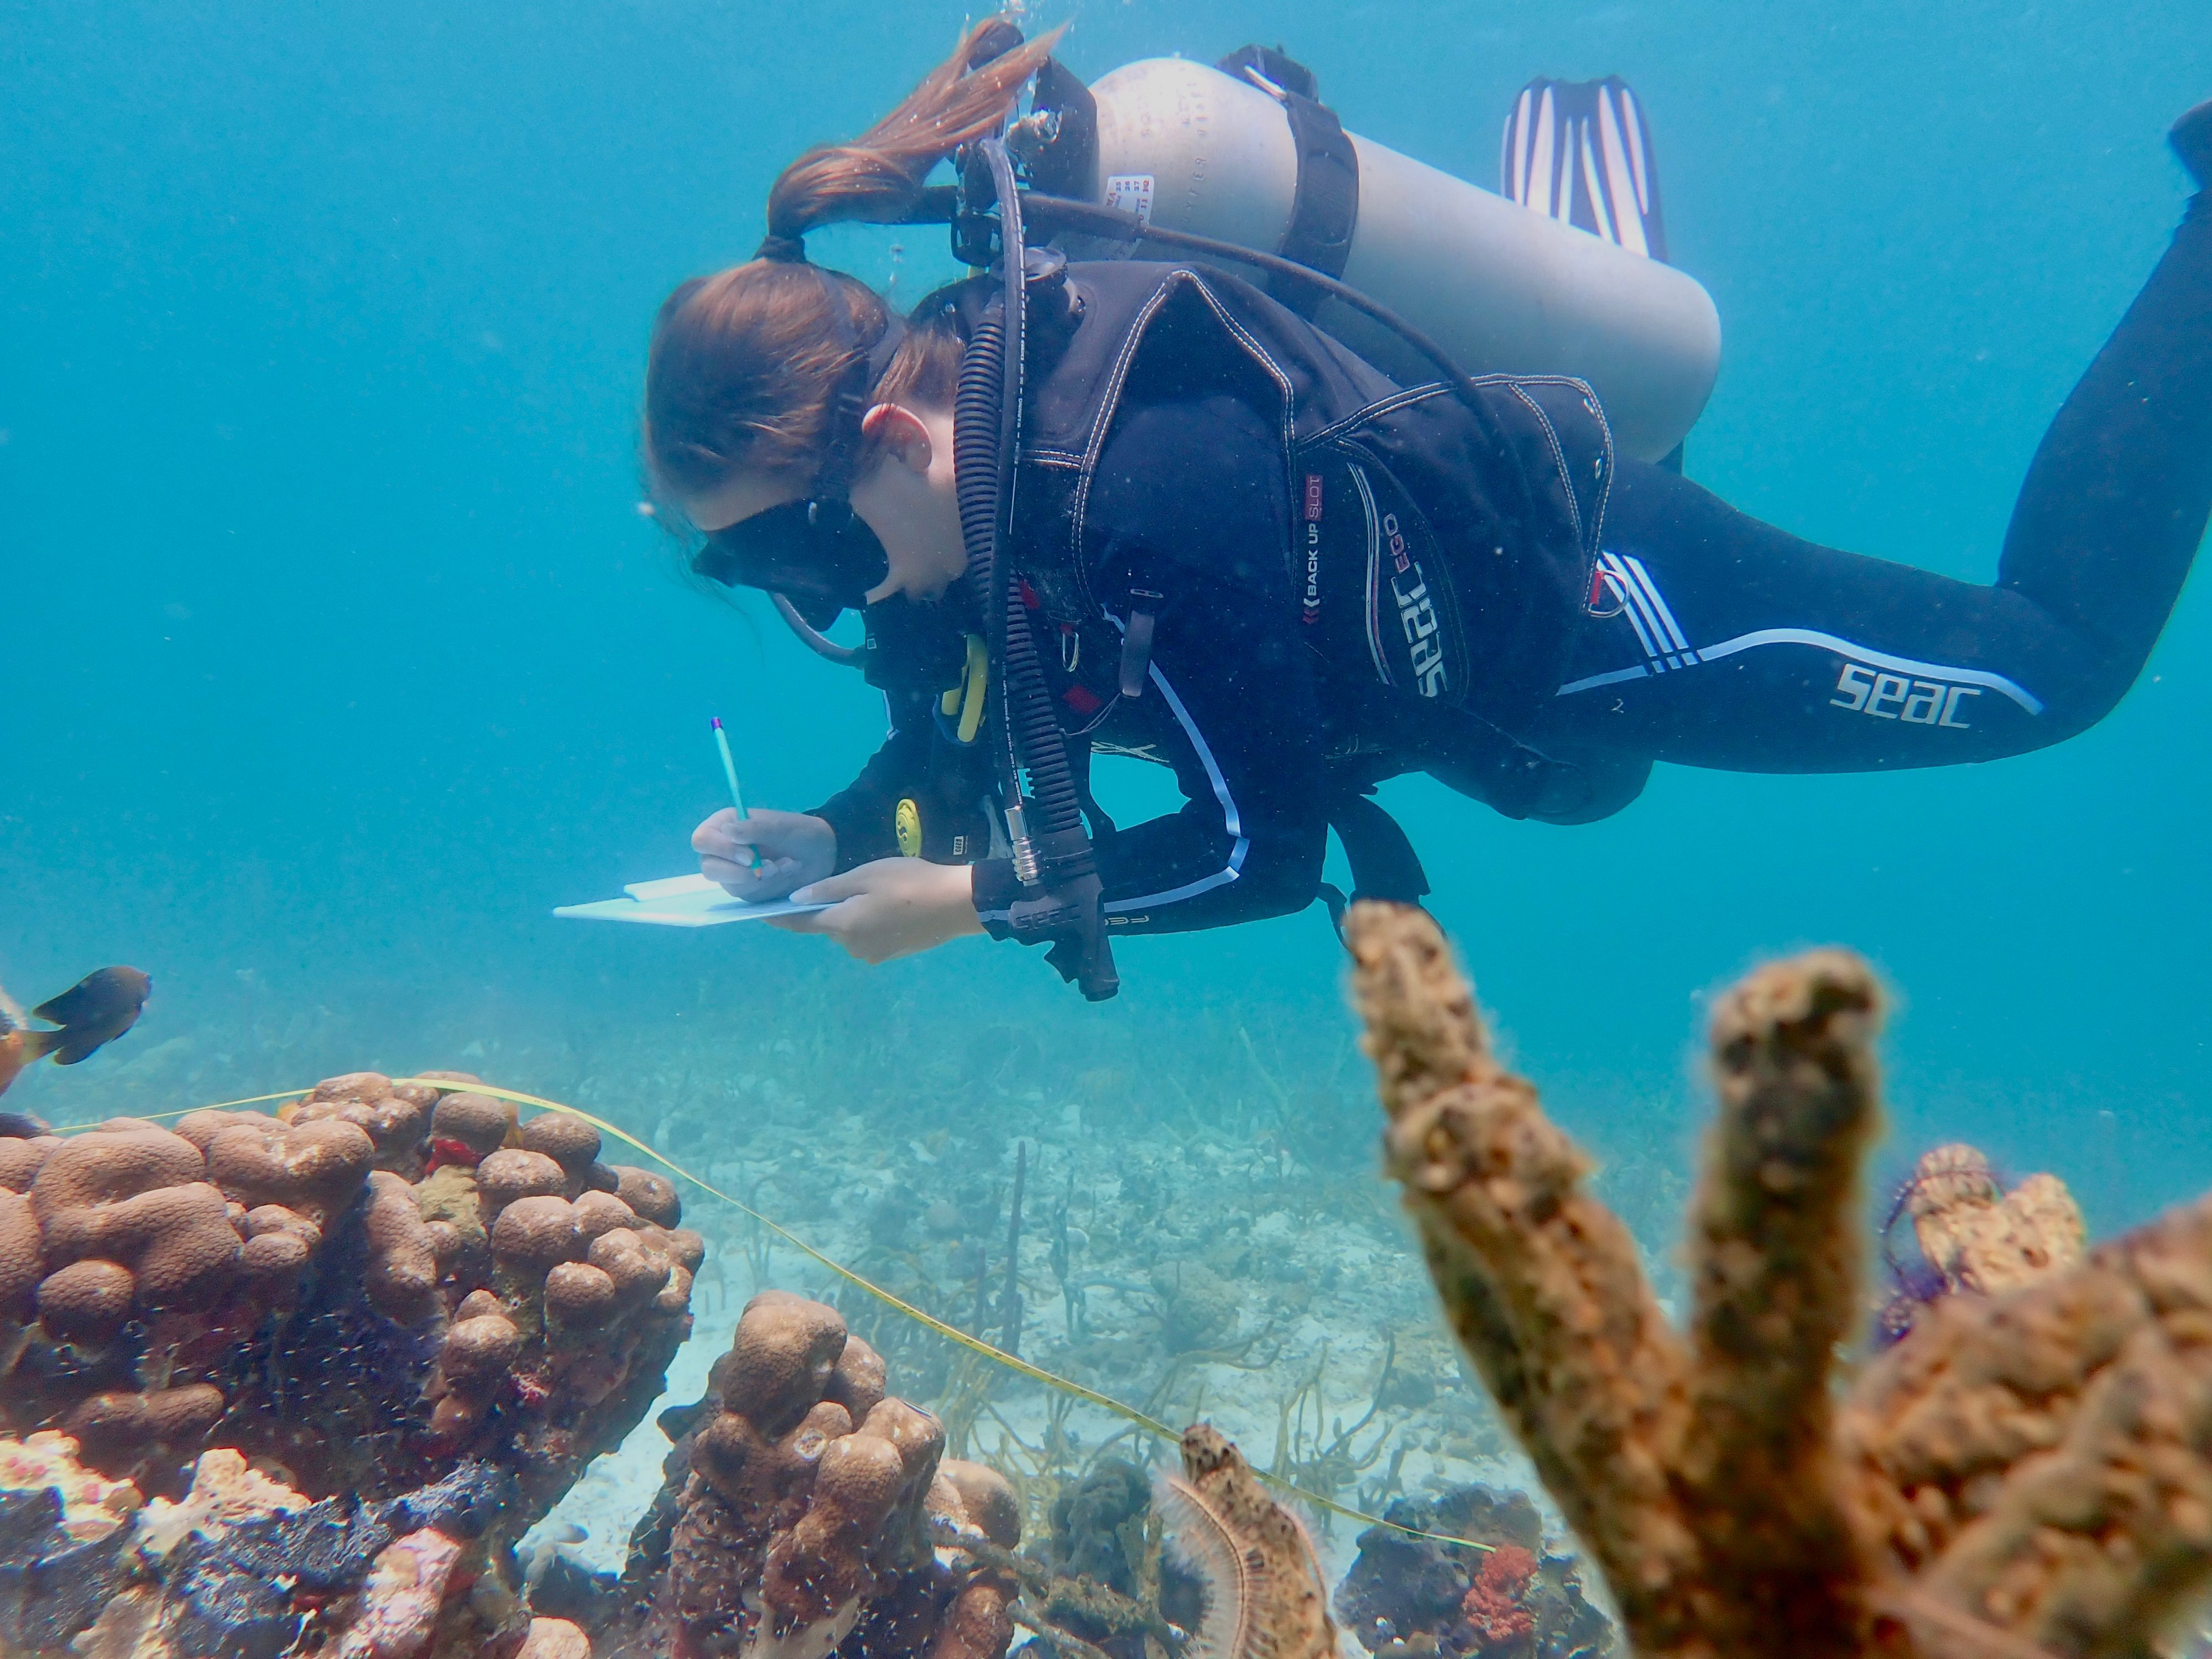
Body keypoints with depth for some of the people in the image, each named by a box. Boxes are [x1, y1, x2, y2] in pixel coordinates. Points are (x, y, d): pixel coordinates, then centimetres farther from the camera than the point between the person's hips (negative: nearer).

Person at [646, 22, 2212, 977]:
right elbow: (954, 752, 1)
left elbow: (1267, 842, -30)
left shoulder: (1142, 482, -38)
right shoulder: (956, 441, -12)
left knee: (2059, 652, 13)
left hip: (1589, 588, -7)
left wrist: (970, 901, -28)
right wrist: (824, 841, -16)